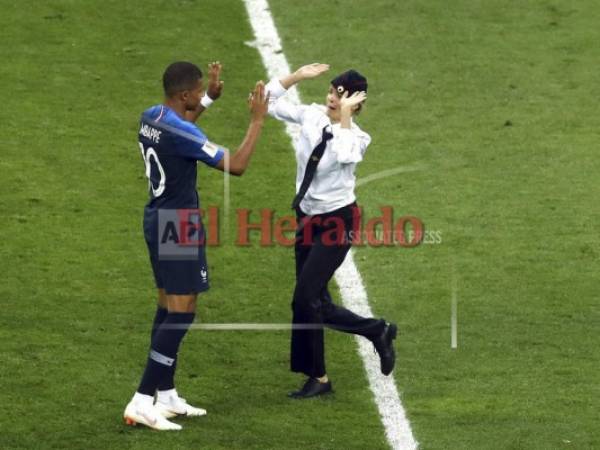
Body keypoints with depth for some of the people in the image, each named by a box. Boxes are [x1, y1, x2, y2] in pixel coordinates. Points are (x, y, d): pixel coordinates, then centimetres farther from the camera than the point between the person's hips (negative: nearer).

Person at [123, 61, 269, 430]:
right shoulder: (182, 134, -25)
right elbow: (236, 165, -22)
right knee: (181, 313, -7)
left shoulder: (152, 117, 4)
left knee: (169, 306, 16)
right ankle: (142, 403, -12)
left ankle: (167, 396, 21)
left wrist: (211, 97, 28)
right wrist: (257, 120, -14)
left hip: (157, 220, 10)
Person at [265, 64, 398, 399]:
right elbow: (270, 101, 4)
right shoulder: (311, 116, -2)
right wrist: (297, 76, -6)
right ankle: (377, 331, 25)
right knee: (316, 302, 9)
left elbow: (345, 155, -41)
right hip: (308, 217, 7)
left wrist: (345, 114, -33)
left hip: (337, 221, -7)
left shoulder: (356, 136, -17)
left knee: (305, 299, -9)